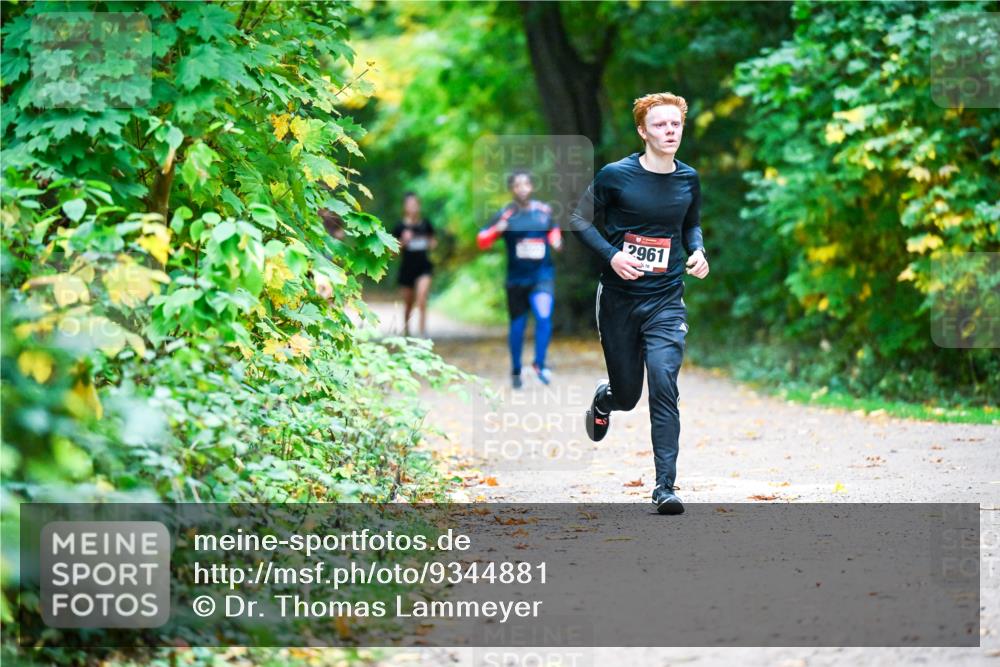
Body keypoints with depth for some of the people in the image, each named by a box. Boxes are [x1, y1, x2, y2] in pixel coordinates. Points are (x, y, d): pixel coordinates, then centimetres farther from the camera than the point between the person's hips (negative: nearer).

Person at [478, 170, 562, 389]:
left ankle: (540, 364, -8)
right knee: (517, 326, 8)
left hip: (542, 275, 1)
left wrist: (556, 240, 1)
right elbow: (482, 242, -3)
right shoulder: (505, 215, -5)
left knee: (544, 317, -21)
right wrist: (496, 230, -21)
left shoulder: (544, 211, 2)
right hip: (517, 278, -1)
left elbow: (553, 229, 23)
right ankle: (516, 370, 26)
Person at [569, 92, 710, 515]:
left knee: (664, 387, -15)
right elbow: (579, 219, 0)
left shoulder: (689, 180, 4)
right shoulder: (616, 175, -7)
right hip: (618, 299, -1)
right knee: (627, 393, 8)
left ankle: (665, 486, -13)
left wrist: (698, 252, 0)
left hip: (666, 300, 1)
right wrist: (611, 255, -15)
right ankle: (604, 399, 48)